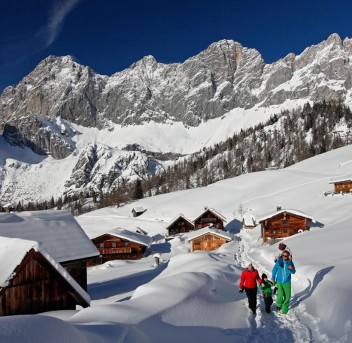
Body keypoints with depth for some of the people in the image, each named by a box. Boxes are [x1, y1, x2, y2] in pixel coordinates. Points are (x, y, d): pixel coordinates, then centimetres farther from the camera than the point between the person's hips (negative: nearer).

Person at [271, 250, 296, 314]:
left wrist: (291, 269, -20)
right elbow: (274, 270, 3)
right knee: (280, 295, -12)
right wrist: (273, 278, 3)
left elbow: (293, 272, 2)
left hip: (287, 282, 1)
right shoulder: (279, 261, -7)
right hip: (279, 281, -1)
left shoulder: (290, 263, -6)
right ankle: (279, 304, 18)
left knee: (287, 296, 5)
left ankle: (285, 308, 28)